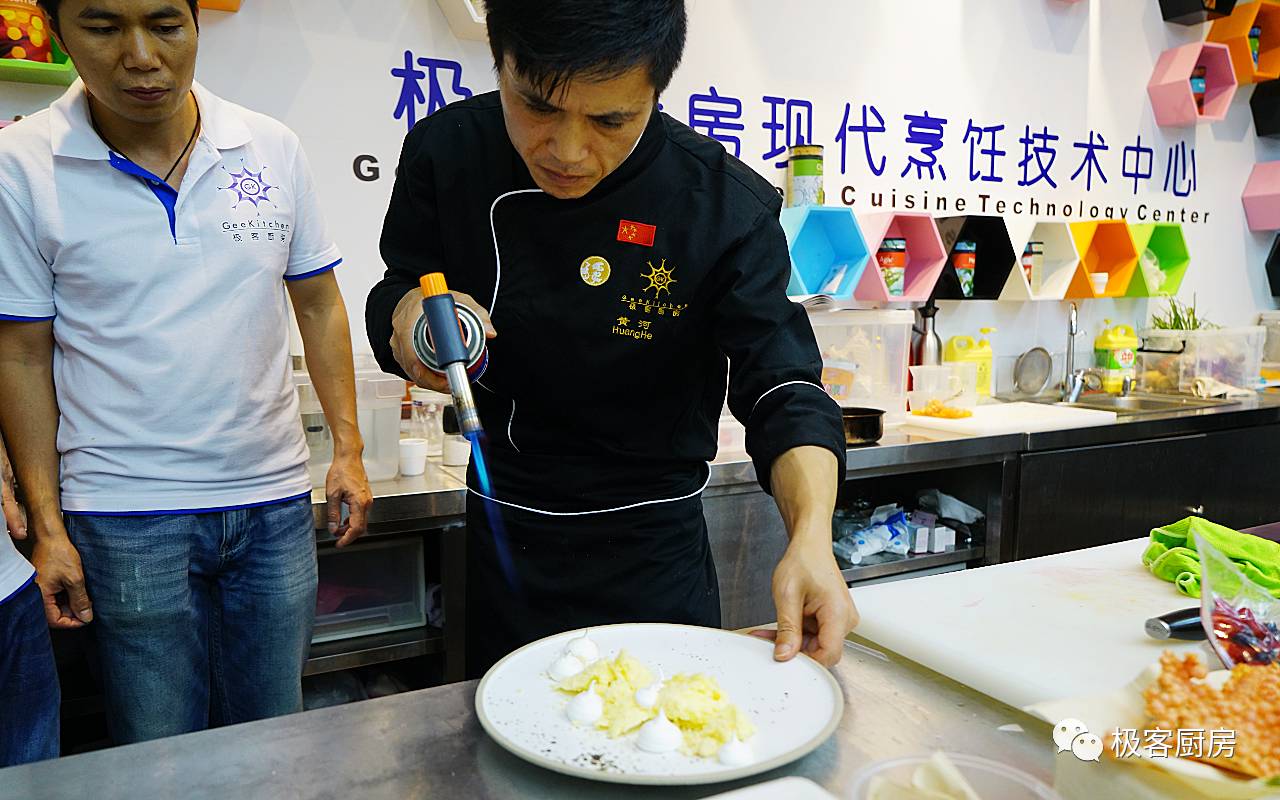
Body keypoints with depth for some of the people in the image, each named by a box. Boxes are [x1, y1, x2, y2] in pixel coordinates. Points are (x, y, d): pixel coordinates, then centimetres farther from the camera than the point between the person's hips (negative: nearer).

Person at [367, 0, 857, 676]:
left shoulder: (726, 207, -19)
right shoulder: (447, 154, -12)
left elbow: (782, 392, -20)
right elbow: (397, 291, 2)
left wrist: (812, 537, -38)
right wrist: (410, 314, -23)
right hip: (502, 543, 3)